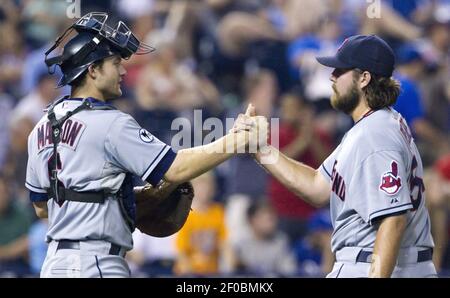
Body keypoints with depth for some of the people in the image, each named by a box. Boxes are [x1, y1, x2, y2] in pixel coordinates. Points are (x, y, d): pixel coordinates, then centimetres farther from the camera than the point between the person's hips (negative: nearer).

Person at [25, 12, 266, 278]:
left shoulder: (42, 128, 12)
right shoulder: (110, 124, -13)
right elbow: (175, 170, -17)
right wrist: (237, 140, -13)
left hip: (55, 262, 9)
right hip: (96, 265, -9)